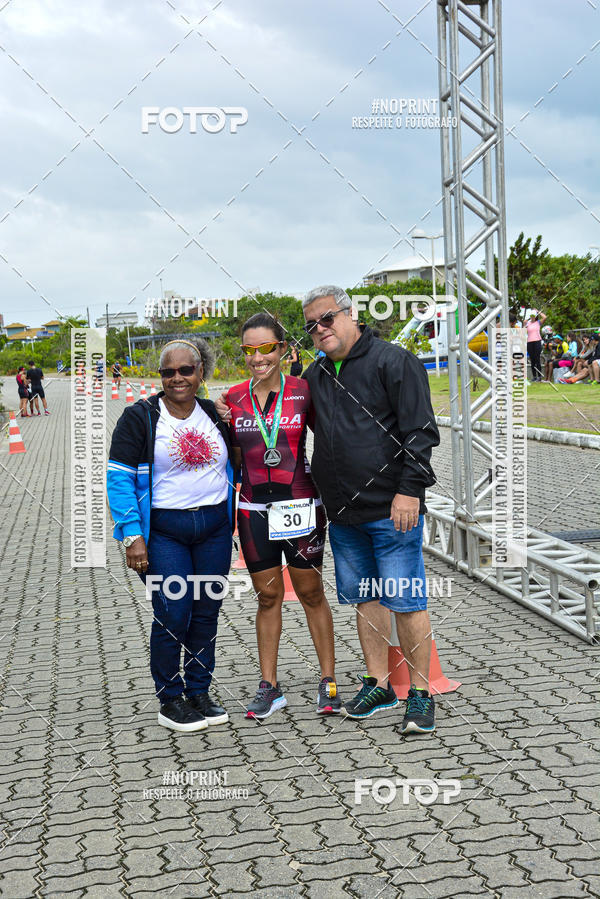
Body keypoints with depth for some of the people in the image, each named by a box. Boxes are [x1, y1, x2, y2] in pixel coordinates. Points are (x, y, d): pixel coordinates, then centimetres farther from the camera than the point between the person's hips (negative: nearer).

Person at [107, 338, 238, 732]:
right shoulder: (140, 417, -5)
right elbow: (119, 479, -8)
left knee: (207, 612, 8)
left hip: (214, 527, 4)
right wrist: (132, 535, -15)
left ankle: (199, 693, 22)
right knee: (173, 614, -5)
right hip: (163, 530, -4)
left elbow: (232, 467, 20)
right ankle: (170, 701, 10)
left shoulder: (215, 414, 8)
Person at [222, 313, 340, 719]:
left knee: (311, 593, 7)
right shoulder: (234, 398, 3)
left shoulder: (303, 391, -5)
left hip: (300, 506, -2)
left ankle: (328, 682, 19)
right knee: (268, 596, 10)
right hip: (254, 509, 3)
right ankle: (270, 687, 19)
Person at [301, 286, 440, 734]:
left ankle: (421, 693, 8)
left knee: (406, 601, -3)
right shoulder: (315, 374, 13)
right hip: (342, 513, 7)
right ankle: (379, 684, 26)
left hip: (392, 510, -7)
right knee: (364, 598, 14)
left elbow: (420, 431, -11)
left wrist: (409, 489, -17)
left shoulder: (393, 361, -7)